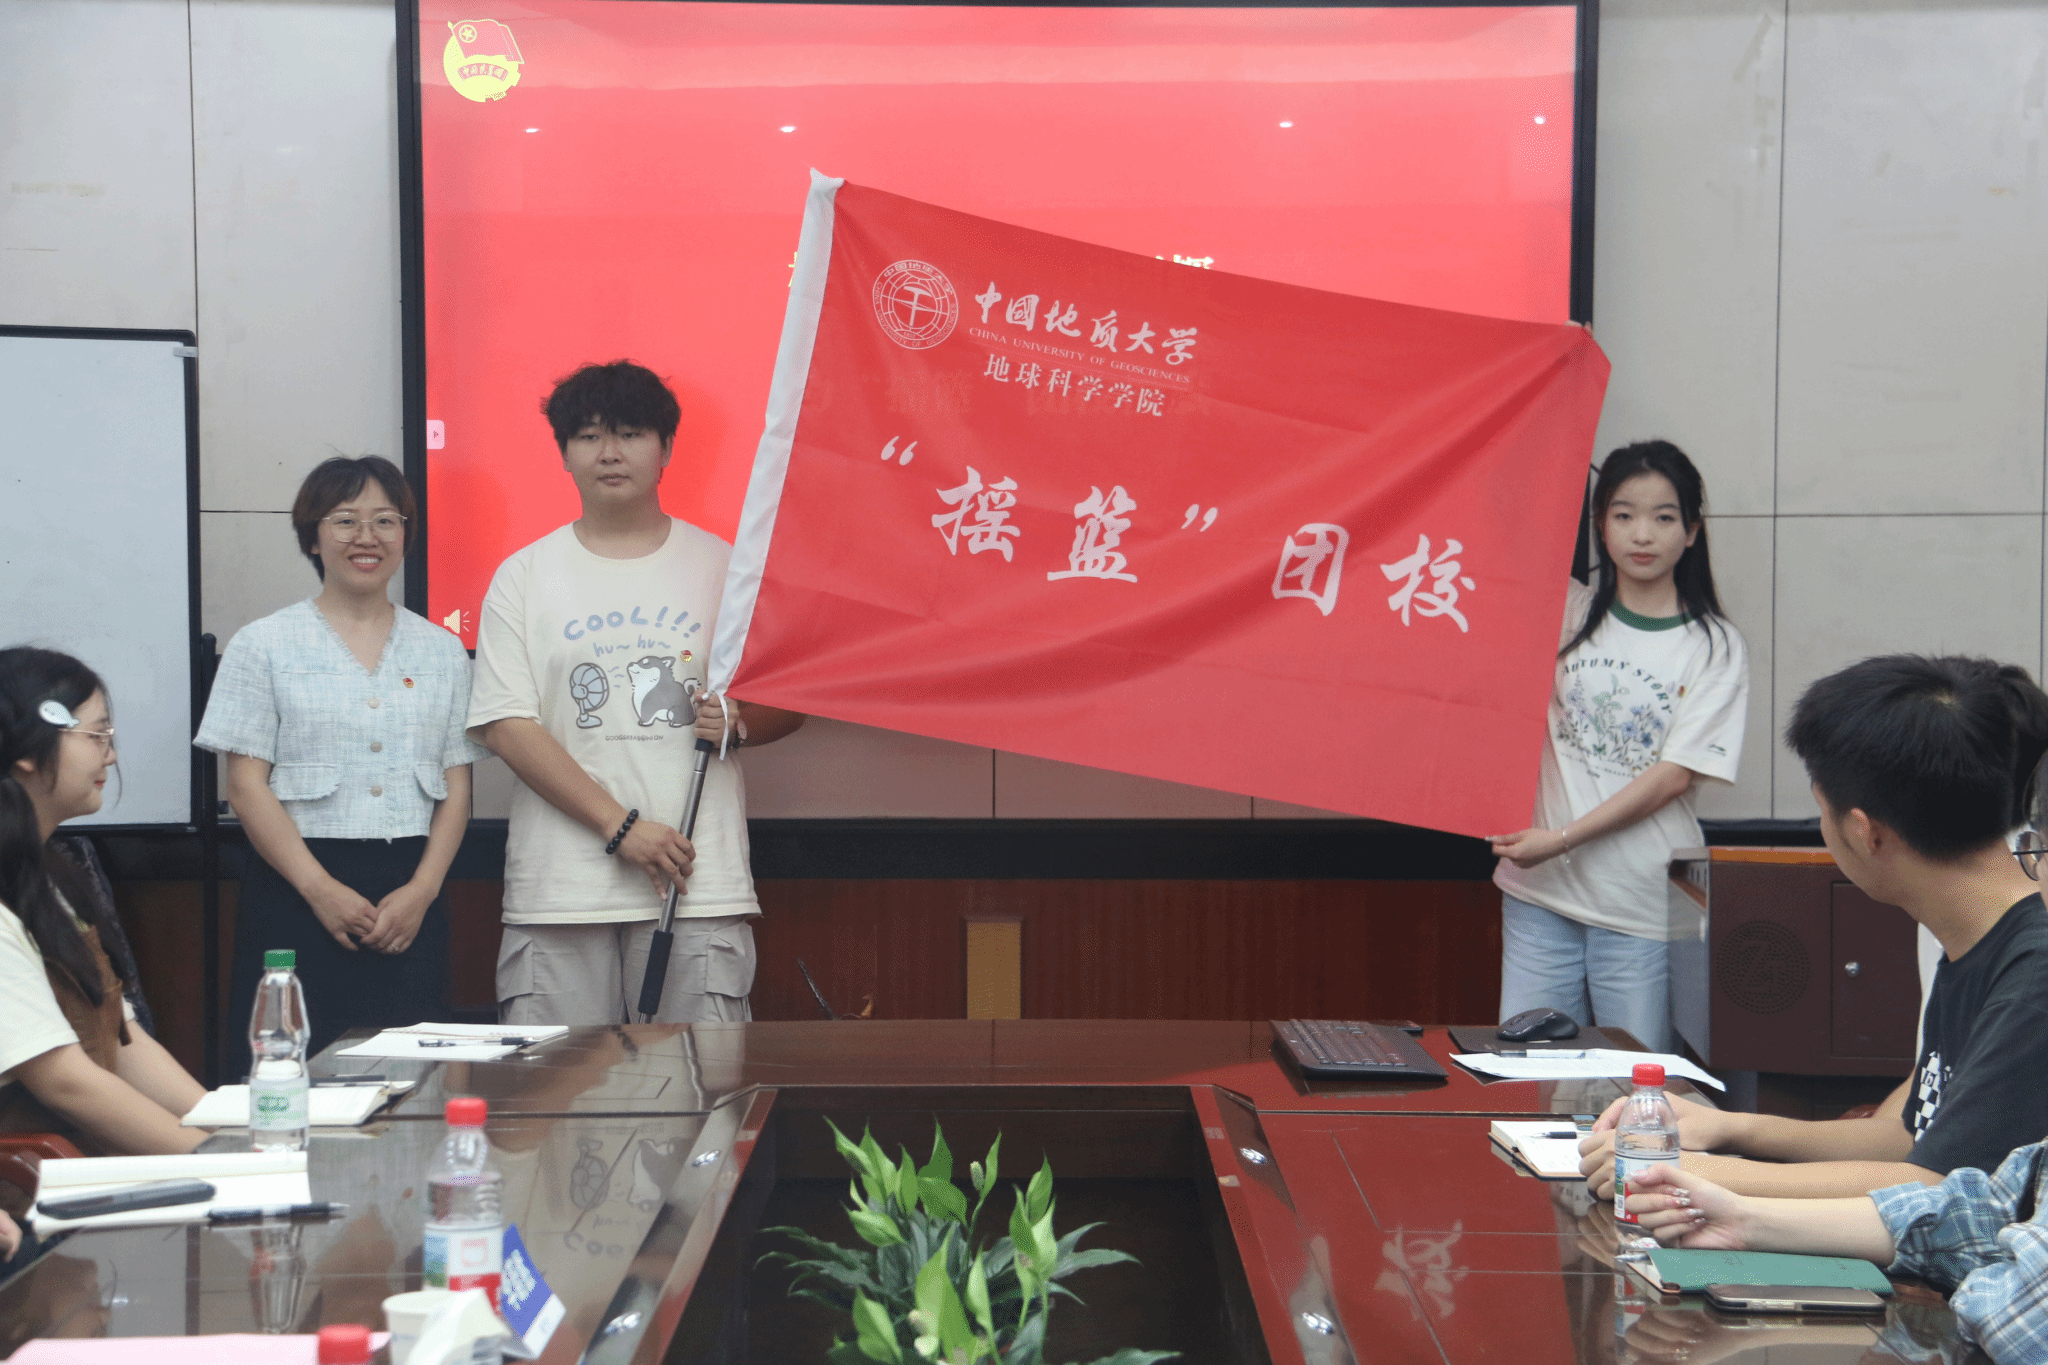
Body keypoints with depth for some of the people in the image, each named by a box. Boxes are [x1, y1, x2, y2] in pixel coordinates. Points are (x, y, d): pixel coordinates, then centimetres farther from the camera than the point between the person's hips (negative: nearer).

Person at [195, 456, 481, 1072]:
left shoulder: (441, 652, 14)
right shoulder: (265, 645, 5)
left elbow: (457, 788, 10)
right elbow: (247, 785, -2)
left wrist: (421, 891, -6)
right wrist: (321, 890, -13)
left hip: (411, 899, 3)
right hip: (296, 894, -2)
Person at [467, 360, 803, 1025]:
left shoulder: (723, 566, 10)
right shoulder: (522, 577, 7)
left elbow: (791, 702, 16)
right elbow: (507, 726, -2)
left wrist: (739, 720, -9)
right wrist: (620, 826, -10)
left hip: (700, 890, 1)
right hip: (558, 892, 0)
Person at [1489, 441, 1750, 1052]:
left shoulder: (1714, 647, 0)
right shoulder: (1565, 613, 7)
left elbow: (1675, 775, -8)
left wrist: (1562, 838, -13)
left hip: (1643, 908, -2)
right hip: (1541, 893, 2)